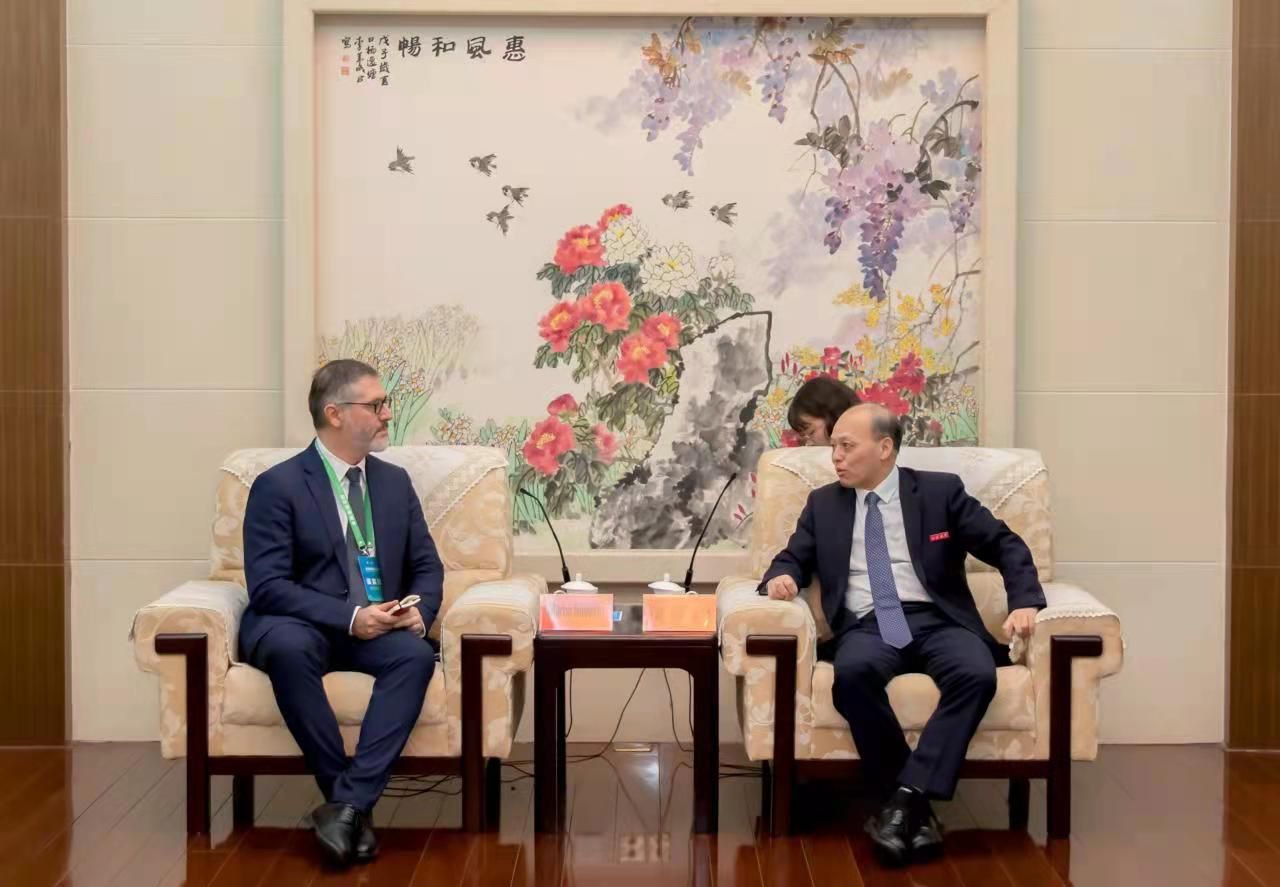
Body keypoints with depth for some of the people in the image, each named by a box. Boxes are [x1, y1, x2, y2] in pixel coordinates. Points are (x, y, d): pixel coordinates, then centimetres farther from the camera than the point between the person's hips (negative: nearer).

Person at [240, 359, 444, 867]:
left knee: (417, 654, -30)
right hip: (301, 627, -3)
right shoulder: (278, 485, -5)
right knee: (288, 647, -38)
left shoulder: (395, 481, 12)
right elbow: (267, 587, -14)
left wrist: (419, 610, -11)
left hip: (379, 628, 4)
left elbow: (427, 567, 12)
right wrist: (349, 617, -24)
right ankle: (353, 802, -25)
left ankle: (348, 804, -31)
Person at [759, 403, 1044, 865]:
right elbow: (793, 558, 19)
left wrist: (1024, 602, -7)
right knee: (853, 672, -35)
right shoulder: (823, 503, 17)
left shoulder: (939, 490, 10)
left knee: (977, 674, -34)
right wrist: (781, 576, -6)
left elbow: (1006, 545, 10)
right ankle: (913, 804, -24)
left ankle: (907, 797, -31)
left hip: (936, 620, 0)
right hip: (867, 627, 1)